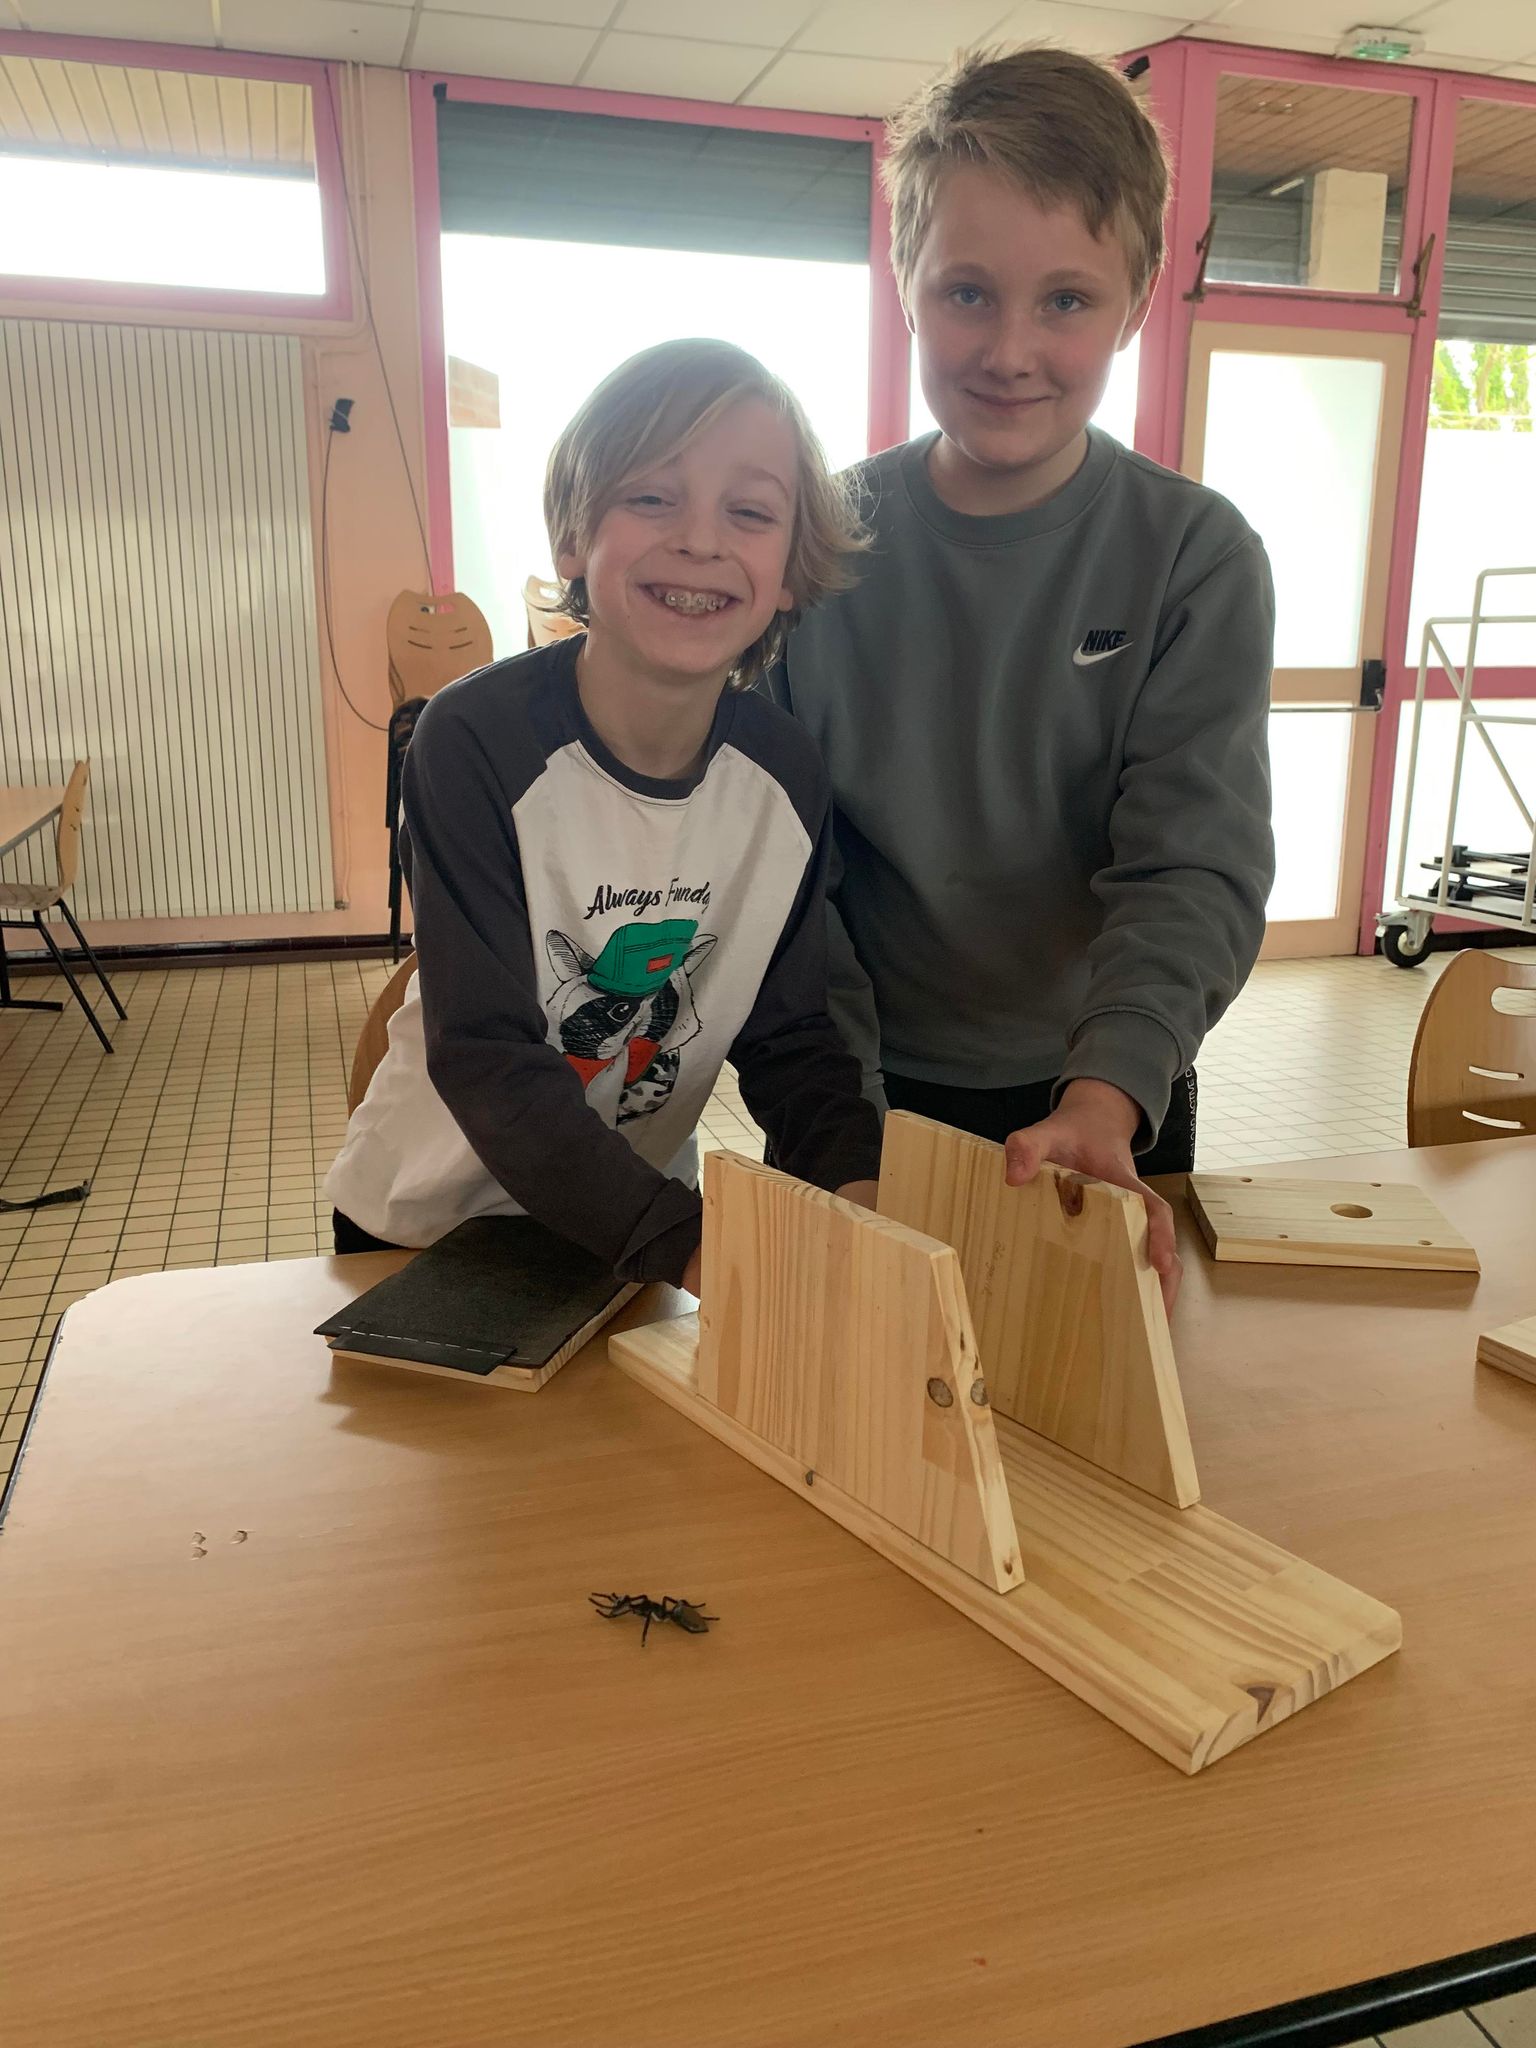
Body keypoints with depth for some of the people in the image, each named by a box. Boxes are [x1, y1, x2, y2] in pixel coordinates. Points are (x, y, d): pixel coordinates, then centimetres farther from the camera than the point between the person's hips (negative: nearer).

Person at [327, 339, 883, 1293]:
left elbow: (788, 1037, -6)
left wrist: (856, 1186, -25)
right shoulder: (476, 741, -25)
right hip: (425, 1218, -3)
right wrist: (679, 1241, -37)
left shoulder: (787, 775, -13)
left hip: (645, 1208, 4)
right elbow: (484, 1055, -28)